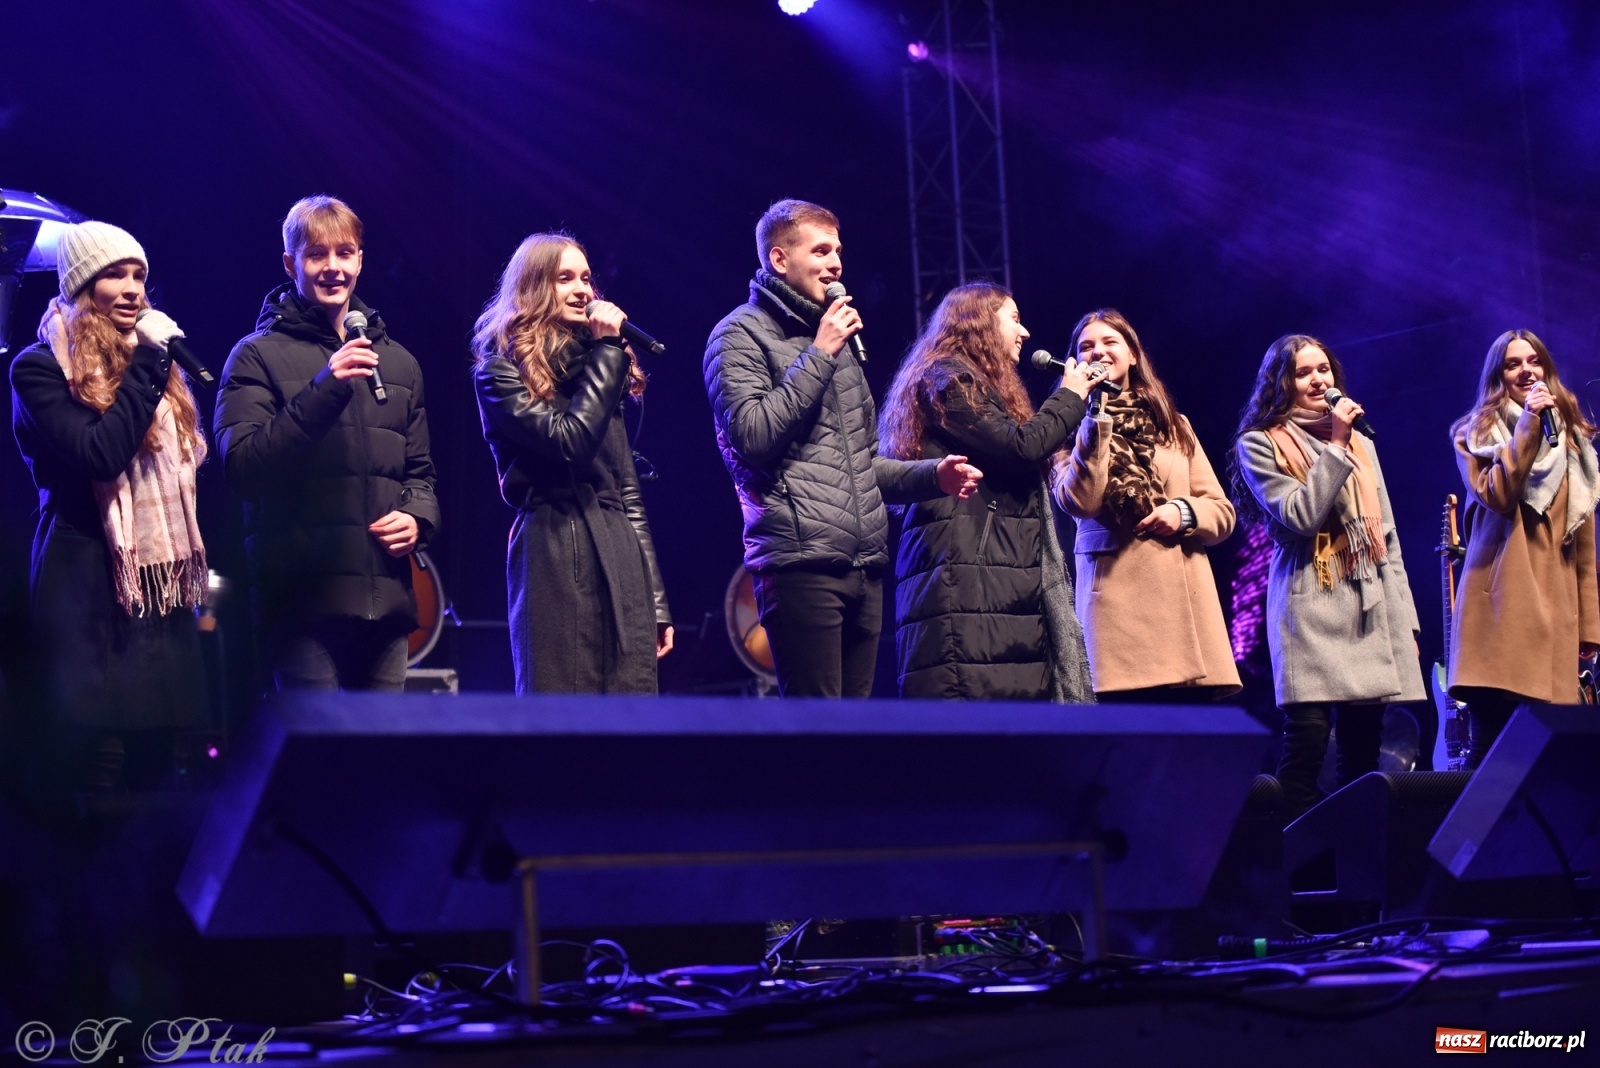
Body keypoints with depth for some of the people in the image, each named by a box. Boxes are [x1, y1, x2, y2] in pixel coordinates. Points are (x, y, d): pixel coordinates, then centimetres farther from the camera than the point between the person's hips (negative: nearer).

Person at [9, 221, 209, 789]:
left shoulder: (146, 358, 18)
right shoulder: (40, 367, -4)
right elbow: (100, 454, -19)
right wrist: (148, 364, -13)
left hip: (160, 583, 7)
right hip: (90, 590, -7)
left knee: (154, 763, 4)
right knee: (95, 768, -10)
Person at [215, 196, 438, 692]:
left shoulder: (398, 362, 19)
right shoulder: (259, 355, 2)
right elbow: (242, 465, -10)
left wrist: (418, 516, 2)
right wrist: (323, 390, -19)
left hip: (386, 597, 5)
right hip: (303, 596, -5)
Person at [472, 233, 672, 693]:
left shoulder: (597, 368, 20)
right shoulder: (502, 371, 1)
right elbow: (569, 440, -16)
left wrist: (656, 598, 15)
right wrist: (608, 349, -7)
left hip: (623, 559, 6)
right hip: (555, 559, -6)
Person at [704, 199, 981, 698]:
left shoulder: (834, 335, 23)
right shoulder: (741, 334, 1)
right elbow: (752, 435, -15)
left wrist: (932, 474, 11)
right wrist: (820, 355, -10)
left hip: (864, 567, 8)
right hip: (801, 560, -8)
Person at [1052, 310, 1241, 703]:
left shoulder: (1173, 425, 20)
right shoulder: (1075, 427, 9)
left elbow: (1223, 512, 16)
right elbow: (1080, 502, -11)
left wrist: (1183, 512, -5)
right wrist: (1098, 417, -9)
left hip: (1187, 600, 3)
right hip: (1118, 600, -3)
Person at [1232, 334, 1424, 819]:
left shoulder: (1361, 442, 20)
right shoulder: (1261, 444, 4)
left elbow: (1386, 534, 19)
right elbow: (1300, 516, -11)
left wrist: (1405, 620, 13)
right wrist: (1335, 446, -9)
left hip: (1370, 610, 5)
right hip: (1310, 612, -5)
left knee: (1363, 746, 2)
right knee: (1308, 738, -13)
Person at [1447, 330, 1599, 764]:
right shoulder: (1478, 433, 9)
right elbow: (1496, 496, -12)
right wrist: (1527, 425, -11)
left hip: (1555, 604, 4)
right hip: (1501, 605, -4)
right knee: (1490, 746, -11)